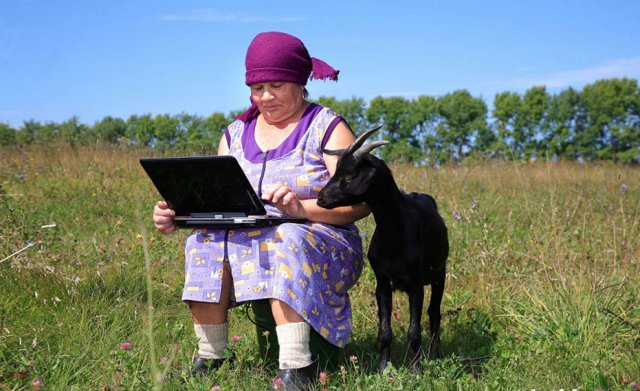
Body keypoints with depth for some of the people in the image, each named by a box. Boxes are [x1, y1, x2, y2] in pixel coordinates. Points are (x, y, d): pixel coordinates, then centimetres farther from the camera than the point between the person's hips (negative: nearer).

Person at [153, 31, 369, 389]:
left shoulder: (328, 128, -1)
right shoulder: (236, 134, 14)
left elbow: (360, 202, -13)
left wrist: (302, 208, -30)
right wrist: (176, 215, -14)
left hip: (322, 246, -4)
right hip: (249, 244, 5)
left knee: (285, 240, -36)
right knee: (208, 240, -24)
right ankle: (208, 360, -20)